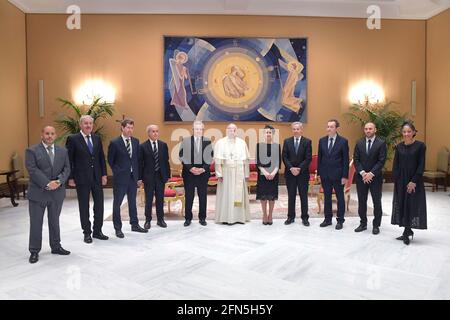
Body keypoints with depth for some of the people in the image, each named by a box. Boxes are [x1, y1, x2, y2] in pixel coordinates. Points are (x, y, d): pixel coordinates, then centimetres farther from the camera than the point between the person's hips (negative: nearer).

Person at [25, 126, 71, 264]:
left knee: (55, 221, 15)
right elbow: (32, 170, -13)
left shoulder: (62, 151, 8)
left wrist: (59, 181, -14)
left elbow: (67, 168, 3)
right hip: (38, 193, -3)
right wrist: (47, 184, -20)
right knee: (36, 223, 5)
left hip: (57, 192, 4)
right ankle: (34, 251, 17)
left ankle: (56, 247, 27)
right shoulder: (32, 151, -4)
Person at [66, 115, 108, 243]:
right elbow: (69, 160, -5)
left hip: (97, 177, 4)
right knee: (84, 206, 6)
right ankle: (87, 233, 19)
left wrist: (104, 174, 4)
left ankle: (97, 231, 22)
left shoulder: (97, 138, 8)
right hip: (82, 178, -4)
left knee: (99, 205, 8)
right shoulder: (73, 139, -5)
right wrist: (70, 178, -8)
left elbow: (102, 157, 10)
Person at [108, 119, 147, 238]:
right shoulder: (114, 142, -8)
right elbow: (110, 160, 1)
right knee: (117, 203, 5)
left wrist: (137, 173, 7)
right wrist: (117, 171, 1)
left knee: (133, 202, 14)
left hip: (133, 177, 5)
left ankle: (134, 225, 26)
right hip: (120, 178, -4)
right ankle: (118, 228, 16)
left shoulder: (136, 141, 5)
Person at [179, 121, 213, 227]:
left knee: (203, 196, 7)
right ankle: (188, 218, 17)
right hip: (189, 173, 0)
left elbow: (210, 157, 2)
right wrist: (190, 168, -10)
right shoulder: (186, 140, 3)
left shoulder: (207, 141, 3)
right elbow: (182, 156, -1)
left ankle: (202, 218, 18)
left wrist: (203, 169, -9)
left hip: (203, 173, 1)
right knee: (189, 196, 5)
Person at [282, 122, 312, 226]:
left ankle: (305, 218, 14)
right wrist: (291, 168, -12)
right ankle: (291, 217, 18)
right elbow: (284, 157, 0)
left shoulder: (307, 141, 0)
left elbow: (308, 158, -6)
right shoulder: (287, 141, 5)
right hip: (290, 172, 2)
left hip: (303, 173, -1)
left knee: (303, 196, 6)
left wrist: (299, 169, -14)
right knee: (291, 196, 8)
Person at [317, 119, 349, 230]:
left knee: (340, 198, 6)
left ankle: (340, 220, 17)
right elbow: (319, 157, 9)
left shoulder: (343, 141, -5)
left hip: (338, 174, -3)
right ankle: (327, 219, 23)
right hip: (325, 174, 4)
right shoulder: (322, 140, 5)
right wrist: (319, 173, 5)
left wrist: (345, 176, -10)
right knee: (327, 197, 12)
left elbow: (345, 160, -6)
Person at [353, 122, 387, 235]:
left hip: (375, 177, -3)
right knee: (361, 201, 8)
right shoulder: (359, 143, 6)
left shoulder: (381, 143, -3)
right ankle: (363, 223, 20)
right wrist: (362, 172, -11)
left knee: (377, 202, 5)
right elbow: (356, 160, 2)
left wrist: (371, 173, -16)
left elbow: (381, 161, -9)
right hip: (361, 177, 3)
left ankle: (376, 225, 16)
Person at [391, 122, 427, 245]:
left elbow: (421, 165, -8)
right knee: (401, 204, 7)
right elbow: (395, 165, 5)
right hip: (401, 180, 4)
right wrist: (396, 181, -4)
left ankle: (407, 232, 10)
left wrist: (414, 181, -13)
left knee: (412, 204, 1)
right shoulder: (399, 146, 5)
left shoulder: (420, 145, -6)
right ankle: (408, 231, 20)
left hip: (414, 180, -4)